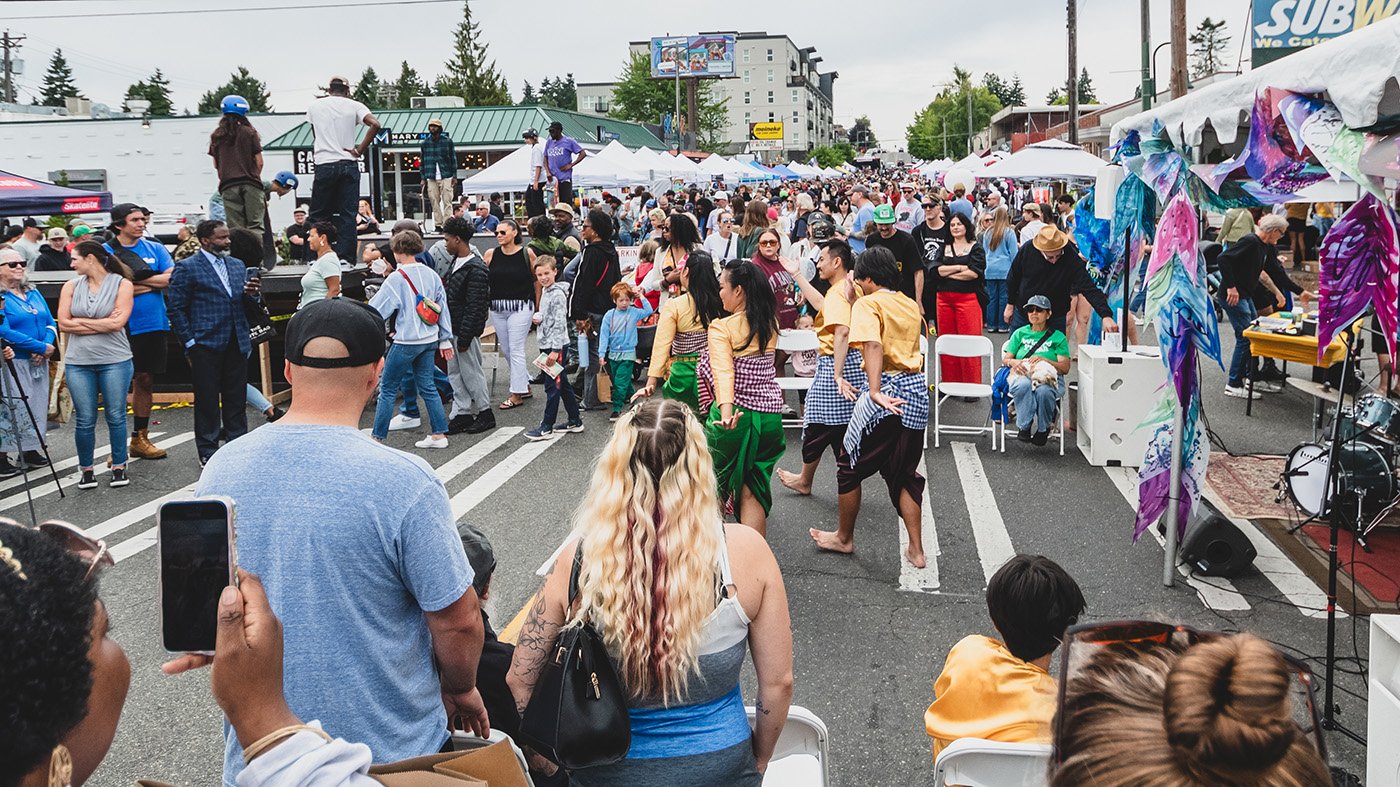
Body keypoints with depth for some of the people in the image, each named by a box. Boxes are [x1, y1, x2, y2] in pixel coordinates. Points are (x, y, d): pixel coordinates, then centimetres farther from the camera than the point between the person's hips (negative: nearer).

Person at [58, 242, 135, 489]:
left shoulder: (122, 284, -1)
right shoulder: (71, 286, 9)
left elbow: (117, 323, -12)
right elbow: (63, 323, 0)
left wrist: (80, 322, -4)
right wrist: (102, 324, -6)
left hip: (114, 360, -2)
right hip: (78, 362, 3)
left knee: (116, 417, 3)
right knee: (84, 420, 4)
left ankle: (119, 467, 14)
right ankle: (86, 469, 16)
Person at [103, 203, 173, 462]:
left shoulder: (155, 249, 10)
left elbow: (172, 278, -2)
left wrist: (136, 280, -10)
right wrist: (152, 284, -12)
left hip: (154, 325, 4)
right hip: (122, 329, -4)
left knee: (145, 382, 11)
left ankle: (140, 439, 21)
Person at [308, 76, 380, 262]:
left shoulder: (315, 105, 8)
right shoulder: (354, 106, 3)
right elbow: (374, 124, -13)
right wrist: (360, 150, -7)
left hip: (324, 165, 0)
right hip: (348, 164, 0)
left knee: (319, 213, 8)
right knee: (348, 214, 3)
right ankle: (345, 258, 0)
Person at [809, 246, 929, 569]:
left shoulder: (868, 304, -8)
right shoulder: (910, 305, 14)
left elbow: (873, 346, -25)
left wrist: (875, 392, -35)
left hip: (888, 387, -7)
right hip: (917, 388, 7)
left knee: (850, 464, 12)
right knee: (904, 472, 16)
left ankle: (844, 538, 25)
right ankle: (916, 550, 14)